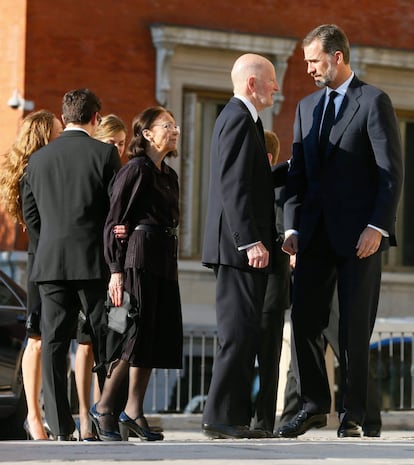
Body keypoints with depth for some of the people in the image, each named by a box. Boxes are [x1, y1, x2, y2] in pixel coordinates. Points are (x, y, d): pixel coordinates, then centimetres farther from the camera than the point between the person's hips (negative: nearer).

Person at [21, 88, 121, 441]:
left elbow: (30, 213, 12)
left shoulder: (38, 159, 9)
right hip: (93, 261, -3)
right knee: (104, 341, 4)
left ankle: (60, 425, -4)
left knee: (54, 341, 2)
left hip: (50, 262, 3)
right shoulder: (104, 154, -4)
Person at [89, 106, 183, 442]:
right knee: (136, 335, -11)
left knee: (158, 337, 4)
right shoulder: (136, 170, -5)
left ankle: (133, 412, 7)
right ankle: (104, 408, -3)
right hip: (139, 260, -8)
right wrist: (116, 271, -16)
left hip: (165, 264, 8)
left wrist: (173, 269, 9)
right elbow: (114, 222, -9)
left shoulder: (169, 175, 19)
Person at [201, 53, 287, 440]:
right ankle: (222, 417, -10)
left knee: (241, 333, 10)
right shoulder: (239, 120, -12)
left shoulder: (237, 118, 20)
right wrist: (251, 242, -24)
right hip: (239, 246, -11)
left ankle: (231, 417, 11)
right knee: (239, 332, -11)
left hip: (238, 245, 11)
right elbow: (234, 187, -21)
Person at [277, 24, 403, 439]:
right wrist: (292, 227, 4)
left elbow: (391, 171, -8)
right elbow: (298, 173, 15)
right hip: (316, 234, 6)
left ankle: (352, 416, 6)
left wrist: (377, 227, -16)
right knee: (304, 320, 2)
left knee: (354, 327, -1)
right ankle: (314, 405, 13)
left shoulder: (373, 102, -4)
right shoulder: (306, 107, 16)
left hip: (359, 233, -6)